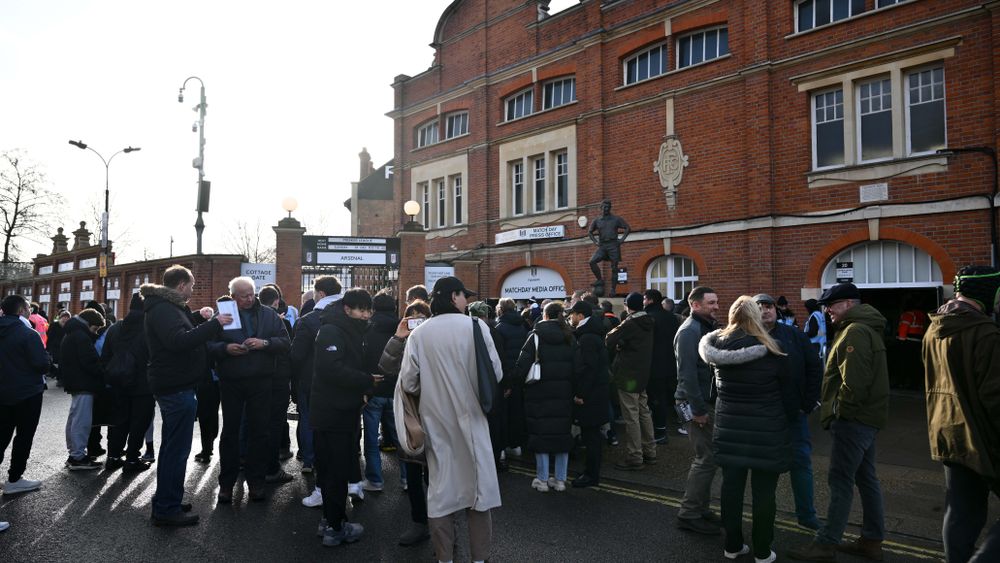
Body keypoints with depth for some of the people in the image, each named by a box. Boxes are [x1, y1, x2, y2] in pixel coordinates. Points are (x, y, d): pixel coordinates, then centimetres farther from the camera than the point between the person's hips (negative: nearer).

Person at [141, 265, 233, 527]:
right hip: (177, 388, -11)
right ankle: (167, 509, 4)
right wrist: (213, 324, -27)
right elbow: (179, 340, -31)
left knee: (172, 446, 20)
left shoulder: (166, 307, 17)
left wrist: (203, 323, 8)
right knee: (177, 449, -4)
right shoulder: (164, 309, -16)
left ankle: (165, 502, 32)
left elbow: (186, 334, 19)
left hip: (173, 387, 11)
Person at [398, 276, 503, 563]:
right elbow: (495, 372, -9)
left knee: (440, 486, 12)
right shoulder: (474, 325, -10)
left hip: (436, 421, 2)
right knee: (478, 485, 10)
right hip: (470, 417, -2)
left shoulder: (419, 334, -3)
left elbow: (408, 383, -4)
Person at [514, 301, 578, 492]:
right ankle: (560, 480, 16)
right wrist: (572, 389, 10)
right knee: (563, 433, 10)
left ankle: (542, 480, 10)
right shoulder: (569, 338, 4)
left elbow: (522, 365, -14)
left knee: (541, 433, 4)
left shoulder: (536, 336, -7)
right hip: (563, 394, 4)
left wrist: (515, 382, 0)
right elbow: (576, 368, 2)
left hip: (540, 393, -3)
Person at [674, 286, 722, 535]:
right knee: (706, 459, -5)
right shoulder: (689, 331, -16)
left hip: (708, 401, 9)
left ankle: (701, 509, 27)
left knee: (707, 457, 15)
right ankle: (689, 514, 6)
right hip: (697, 404, -9)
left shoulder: (708, 327, 14)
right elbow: (687, 374, -22)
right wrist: (698, 409, -22)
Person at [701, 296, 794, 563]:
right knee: (763, 492, 8)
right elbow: (787, 389, -2)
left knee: (732, 487, 12)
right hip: (766, 431, -3)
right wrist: (790, 414, 14)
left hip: (729, 428, 3)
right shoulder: (770, 350, -11)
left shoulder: (717, 345, -4)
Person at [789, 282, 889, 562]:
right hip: (866, 416, 10)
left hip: (853, 420, -10)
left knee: (841, 481, -4)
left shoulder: (855, 332, -17)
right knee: (866, 478, 16)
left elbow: (853, 381, -25)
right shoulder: (866, 329, 16)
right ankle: (872, 540, 26)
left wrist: (840, 410, -12)